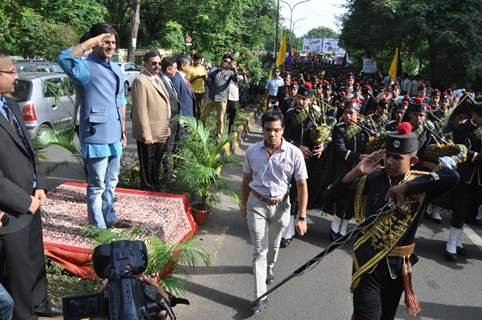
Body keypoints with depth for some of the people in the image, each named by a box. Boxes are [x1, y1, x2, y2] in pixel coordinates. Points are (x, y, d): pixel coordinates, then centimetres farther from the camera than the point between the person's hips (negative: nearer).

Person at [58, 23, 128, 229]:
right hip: (96, 137, -8)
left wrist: (123, 129, 20)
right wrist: (91, 42, -28)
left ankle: (109, 218, 36)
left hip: (114, 136, 8)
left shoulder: (116, 69, 13)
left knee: (111, 182, 20)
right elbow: (63, 58, -36)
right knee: (97, 185, 3)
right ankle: (98, 227, 15)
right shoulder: (86, 67, -13)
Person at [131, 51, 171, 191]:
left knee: (157, 162, 22)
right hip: (149, 134, -9)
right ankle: (147, 189, 23)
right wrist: (146, 134, -23)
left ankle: (156, 186, 37)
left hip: (161, 132, 9)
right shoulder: (140, 81, -17)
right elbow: (141, 110, -22)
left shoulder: (156, 78, 13)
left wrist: (167, 126, 17)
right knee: (147, 164, 7)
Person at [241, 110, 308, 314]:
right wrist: (244, 204, 13)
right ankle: (260, 296, 15)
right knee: (259, 250, 3)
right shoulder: (252, 151, -11)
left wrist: (301, 217, -15)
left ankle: (269, 268, 56)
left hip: (281, 206, 0)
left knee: (273, 245, 23)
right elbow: (246, 179, 4)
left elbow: (302, 185, -12)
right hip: (256, 204, 0)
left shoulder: (294, 153, -17)